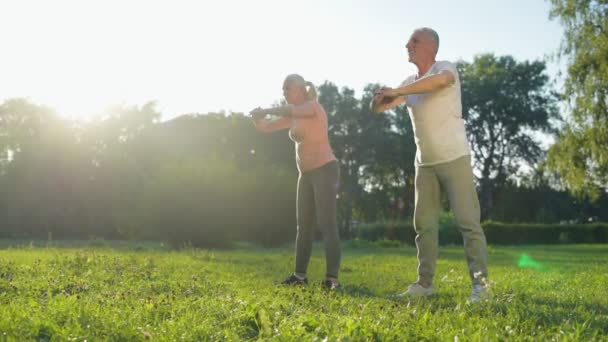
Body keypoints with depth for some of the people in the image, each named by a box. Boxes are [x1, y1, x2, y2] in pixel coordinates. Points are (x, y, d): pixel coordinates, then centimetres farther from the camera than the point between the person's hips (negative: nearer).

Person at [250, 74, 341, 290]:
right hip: (307, 175, 9)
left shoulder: (313, 106, -12)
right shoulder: (293, 118, 14)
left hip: (325, 171, -9)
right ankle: (300, 275, 18)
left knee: (327, 225, -13)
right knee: (304, 226, 10)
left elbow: (289, 110, -32)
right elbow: (265, 127, 15)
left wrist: (265, 110, -20)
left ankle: (332, 278, -13)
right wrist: (257, 117, -6)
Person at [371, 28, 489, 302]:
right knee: (424, 223, 7)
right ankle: (424, 282, 13)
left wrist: (396, 91, -28)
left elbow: (440, 79, -34)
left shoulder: (444, 67, -7)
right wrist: (381, 97, -14)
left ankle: (480, 282, -5)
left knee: (467, 220, -8)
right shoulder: (410, 83, 12)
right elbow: (377, 108, 12)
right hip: (425, 163, 7)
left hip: (454, 159, -7)